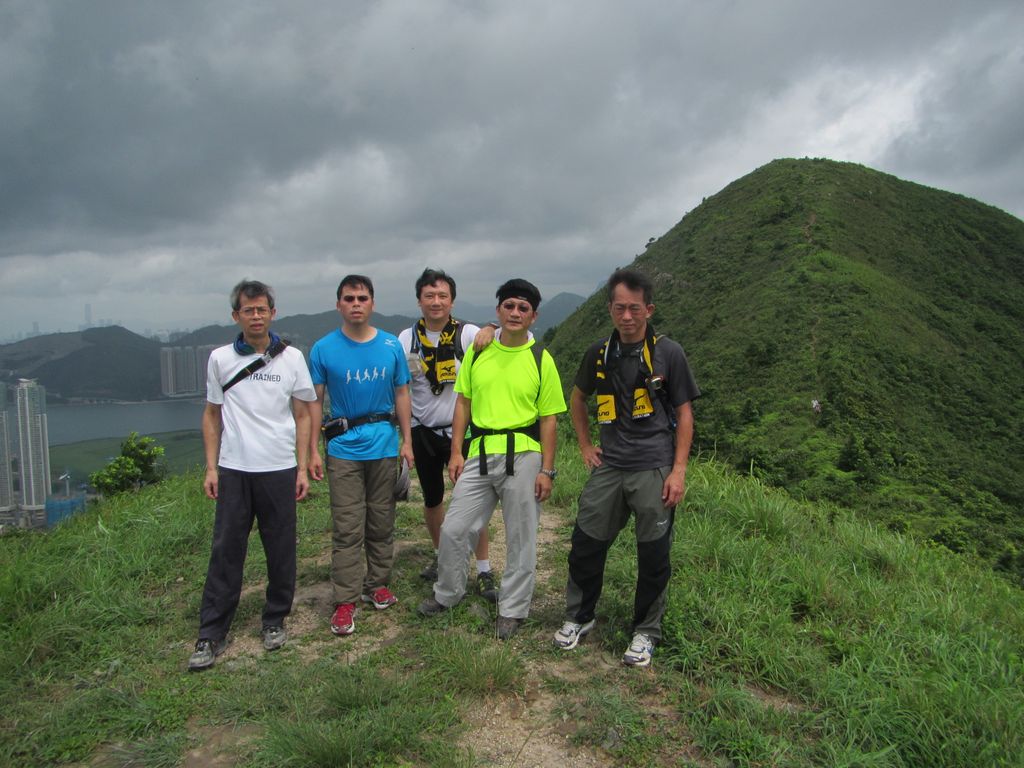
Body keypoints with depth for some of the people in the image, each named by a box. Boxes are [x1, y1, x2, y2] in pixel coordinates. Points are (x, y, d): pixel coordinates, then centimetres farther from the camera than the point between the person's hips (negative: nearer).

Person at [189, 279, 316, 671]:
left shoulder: (291, 357, 3)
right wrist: (211, 467, 3)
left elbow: (302, 414, 5)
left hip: (279, 469, 0)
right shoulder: (220, 358, 5)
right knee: (225, 550, 3)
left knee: (281, 550, 7)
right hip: (233, 470, 0)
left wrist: (303, 467, 0)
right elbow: (212, 414, 11)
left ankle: (275, 621, 24)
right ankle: (211, 635, 12)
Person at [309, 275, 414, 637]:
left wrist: (407, 440, 4)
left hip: (384, 445, 2)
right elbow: (315, 401, 1)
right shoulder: (323, 349, -4)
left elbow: (401, 394, 8)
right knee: (347, 528, -1)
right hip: (343, 448, -2)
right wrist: (313, 450, -3)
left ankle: (378, 585, 27)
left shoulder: (391, 346, 2)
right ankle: (345, 600, 5)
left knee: (382, 522, 11)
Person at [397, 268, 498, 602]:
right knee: (432, 499, 17)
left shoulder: (468, 334, -9)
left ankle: (484, 571, 9)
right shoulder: (406, 340, -1)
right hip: (424, 432, 3)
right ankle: (441, 556, 38)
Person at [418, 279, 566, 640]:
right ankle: (447, 593, 29)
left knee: (520, 539, 7)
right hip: (479, 452, 3)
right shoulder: (477, 353, 8)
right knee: (453, 529, 6)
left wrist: (547, 470, -5)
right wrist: (456, 452, 3)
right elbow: (463, 403, 11)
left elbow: (549, 419, -1)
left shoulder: (541, 360, 0)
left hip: (522, 455, -3)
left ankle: (512, 609, 24)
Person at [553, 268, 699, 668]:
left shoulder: (668, 353, -5)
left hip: (654, 469, -3)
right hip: (609, 467, 3)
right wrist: (585, 445, 12)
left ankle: (645, 632, 24)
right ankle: (579, 617, 30)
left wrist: (679, 470, -9)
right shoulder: (599, 353, 5)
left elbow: (684, 414, -3)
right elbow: (577, 399, 21)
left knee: (653, 556, 5)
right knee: (585, 545, 8)